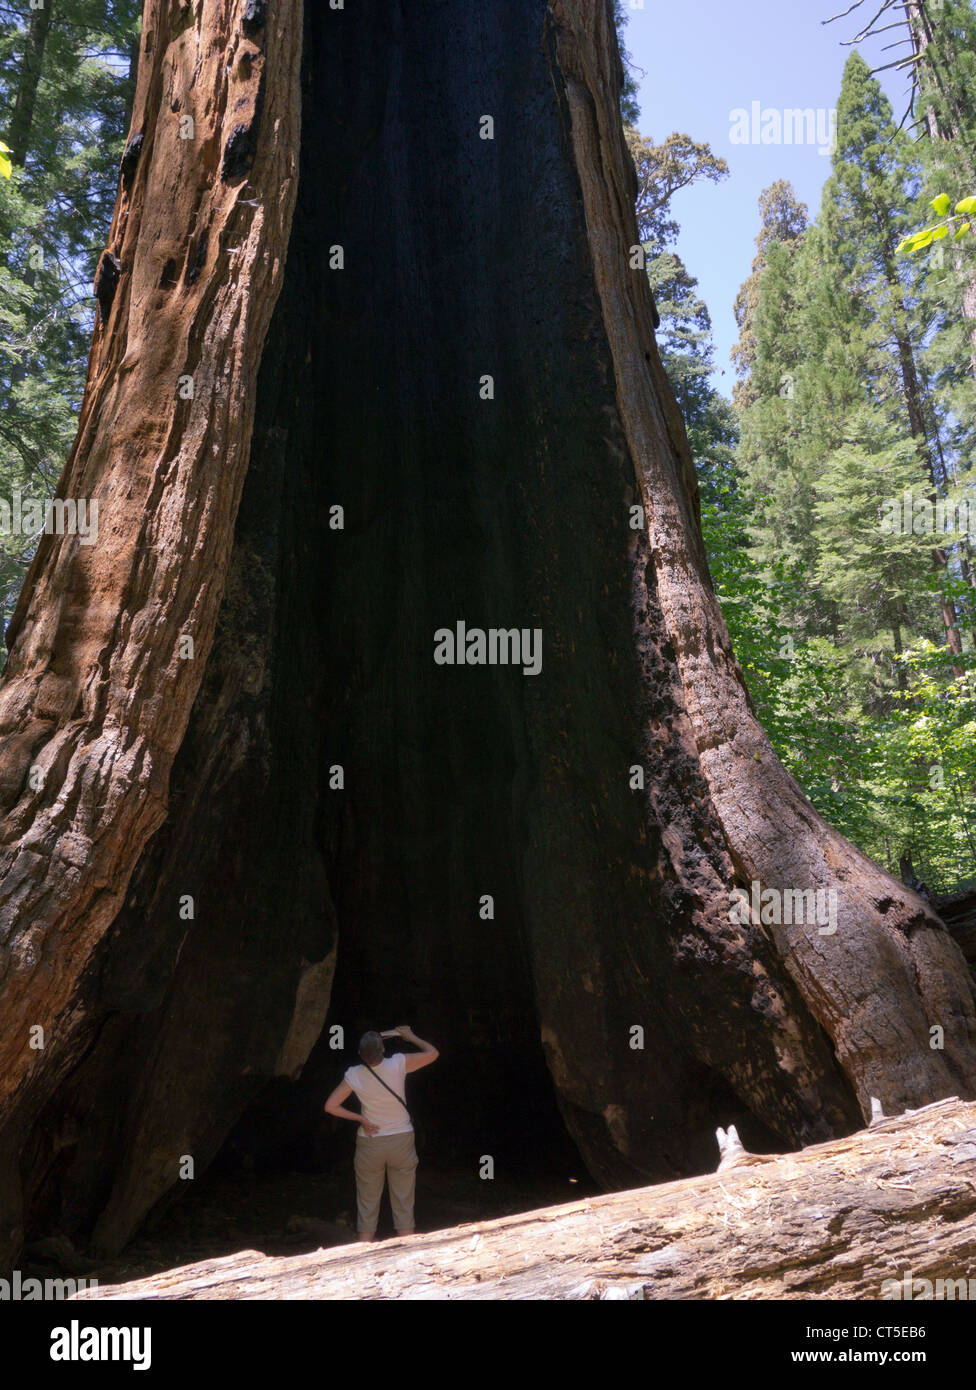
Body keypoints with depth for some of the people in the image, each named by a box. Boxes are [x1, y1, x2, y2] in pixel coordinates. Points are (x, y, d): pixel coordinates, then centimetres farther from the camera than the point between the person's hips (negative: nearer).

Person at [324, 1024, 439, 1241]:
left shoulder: (354, 1075, -13)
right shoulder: (398, 1064, -19)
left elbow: (330, 1106, -10)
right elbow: (432, 1053, -7)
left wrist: (360, 1118, -3)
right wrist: (410, 1036, 6)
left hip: (369, 1143, 1)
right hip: (401, 1141, -1)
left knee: (367, 1204, 13)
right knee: (403, 1204, 10)